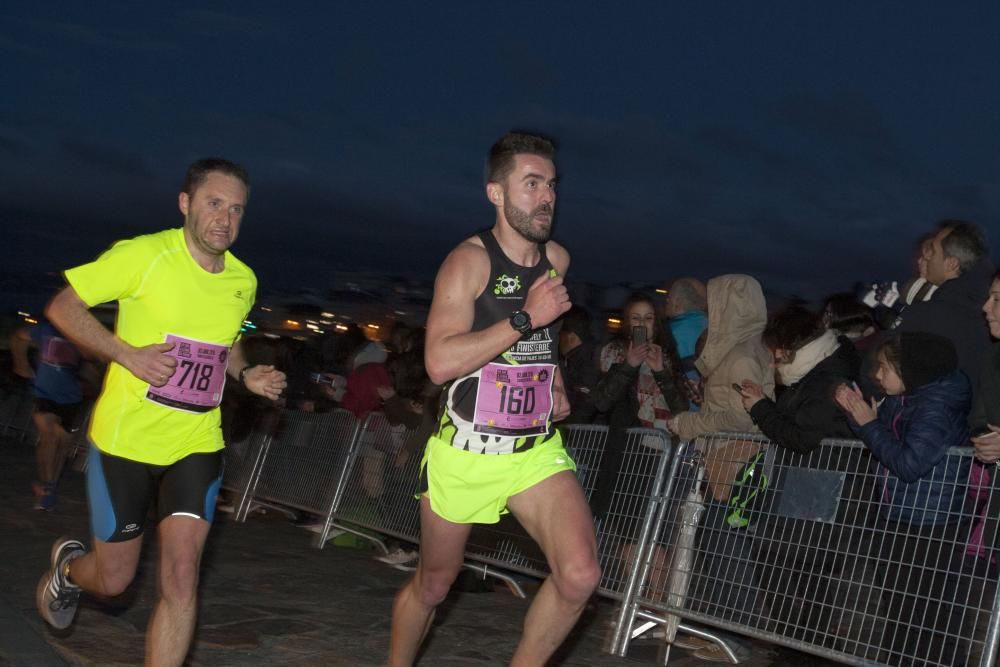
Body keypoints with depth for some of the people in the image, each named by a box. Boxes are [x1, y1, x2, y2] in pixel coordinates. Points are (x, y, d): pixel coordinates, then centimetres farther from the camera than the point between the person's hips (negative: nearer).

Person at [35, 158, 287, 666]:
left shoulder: (243, 281, 2)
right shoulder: (144, 255, -15)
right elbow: (61, 306, -11)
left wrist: (246, 375, 0)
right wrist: (129, 354, -23)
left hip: (196, 446, 4)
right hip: (124, 440, -3)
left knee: (181, 579, -8)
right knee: (113, 580, 10)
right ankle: (68, 565, 47)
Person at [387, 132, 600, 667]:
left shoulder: (557, 259, 6)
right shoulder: (470, 260, -12)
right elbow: (440, 362, -25)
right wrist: (525, 318, -25)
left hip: (537, 449, 4)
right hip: (465, 450, -4)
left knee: (580, 574, -16)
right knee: (434, 582, 13)